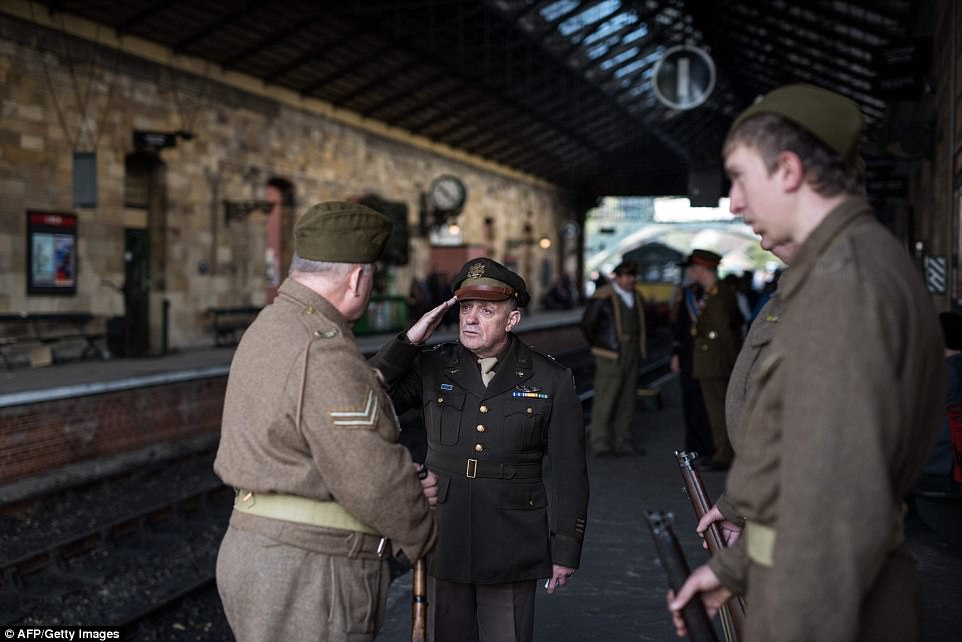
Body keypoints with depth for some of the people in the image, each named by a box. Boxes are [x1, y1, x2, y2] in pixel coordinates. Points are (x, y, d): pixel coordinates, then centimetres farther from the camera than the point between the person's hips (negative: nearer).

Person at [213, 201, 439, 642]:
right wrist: (421, 529, -2)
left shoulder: (271, 330, 12)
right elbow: (373, 478, -21)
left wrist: (404, 487, 6)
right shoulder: (323, 353, -21)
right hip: (309, 577, -10)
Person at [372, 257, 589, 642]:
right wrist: (409, 341, -12)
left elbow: (567, 473, -1)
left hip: (511, 549, -2)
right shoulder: (431, 369, 3)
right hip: (444, 544, 2)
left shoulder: (552, 382, -3)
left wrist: (565, 550, -1)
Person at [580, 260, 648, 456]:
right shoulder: (603, 297, -10)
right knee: (605, 400, -7)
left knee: (627, 401, 8)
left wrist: (638, 349, 18)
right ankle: (600, 445, -3)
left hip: (632, 357, 7)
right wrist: (599, 347, -2)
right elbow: (587, 324, -9)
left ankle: (623, 443, 15)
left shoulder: (637, 297, 13)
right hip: (611, 357, -7)